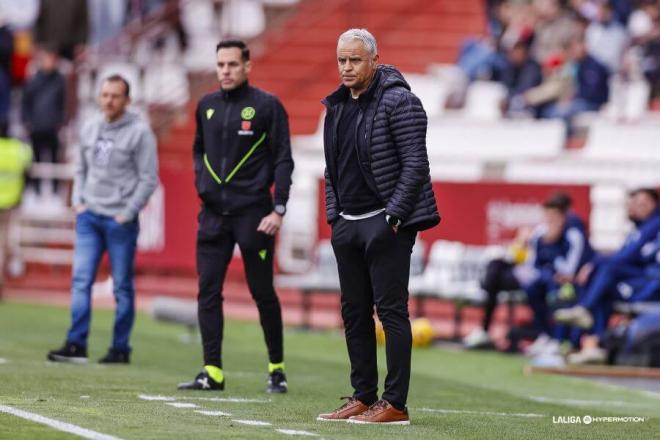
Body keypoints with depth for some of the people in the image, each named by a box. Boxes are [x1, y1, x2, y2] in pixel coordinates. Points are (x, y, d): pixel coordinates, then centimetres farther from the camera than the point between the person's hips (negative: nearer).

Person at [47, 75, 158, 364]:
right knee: (80, 280, -5)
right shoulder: (90, 130, 12)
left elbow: (148, 179, -7)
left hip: (120, 220, -5)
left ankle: (120, 348, 7)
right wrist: (78, 201, 7)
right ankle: (76, 345, -7)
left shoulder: (139, 132, -6)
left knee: (122, 287, 1)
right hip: (89, 216, 5)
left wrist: (127, 214, -10)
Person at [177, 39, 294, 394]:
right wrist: (201, 181, 7)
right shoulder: (206, 106, 11)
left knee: (263, 293, 2)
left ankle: (276, 368, 14)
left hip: (253, 213, -4)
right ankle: (212, 371, -1)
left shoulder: (267, 106, -3)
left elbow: (282, 160, -4)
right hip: (213, 214, 5)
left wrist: (278, 209, -12)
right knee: (208, 292, -2)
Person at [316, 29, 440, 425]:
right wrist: (334, 214, 12)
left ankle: (395, 404, -6)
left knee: (391, 310, -7)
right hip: (347, 225, 8)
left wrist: (393, 217, -16)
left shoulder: (398, 101, -9)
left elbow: (415, 165, -13)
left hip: (385, 223, -8)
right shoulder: (337, 106, 14)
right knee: (354, 313, 9)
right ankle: (364, 399, 16)